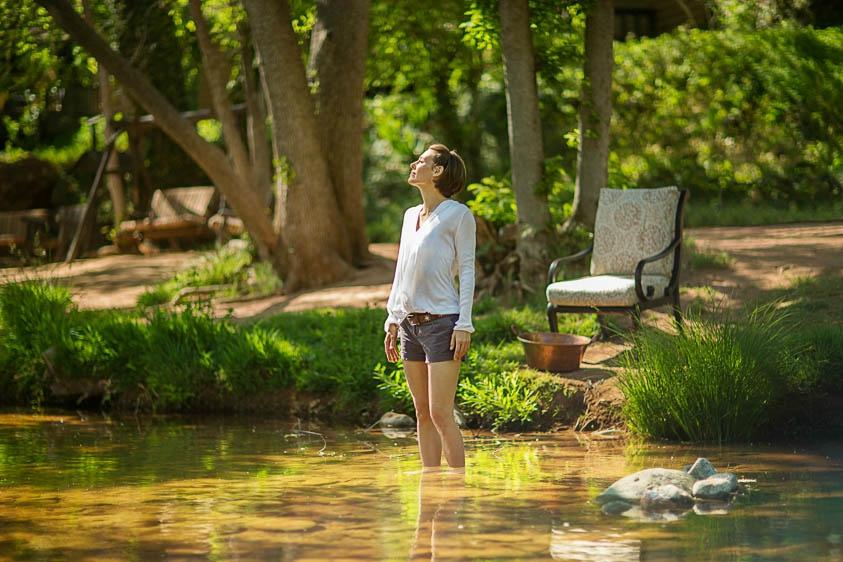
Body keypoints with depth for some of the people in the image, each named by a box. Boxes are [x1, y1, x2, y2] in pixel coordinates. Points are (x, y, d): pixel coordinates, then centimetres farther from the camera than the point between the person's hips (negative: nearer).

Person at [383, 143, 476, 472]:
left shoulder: (458, 215, -5)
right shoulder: (411, 215, 15)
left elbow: (467, 271, -7)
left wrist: (464, 325, -12)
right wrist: (393, 320, 15)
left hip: (442, 321, -7)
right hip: (410, 322, 7)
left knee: (440, 413, -10)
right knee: (422, 413, 8)